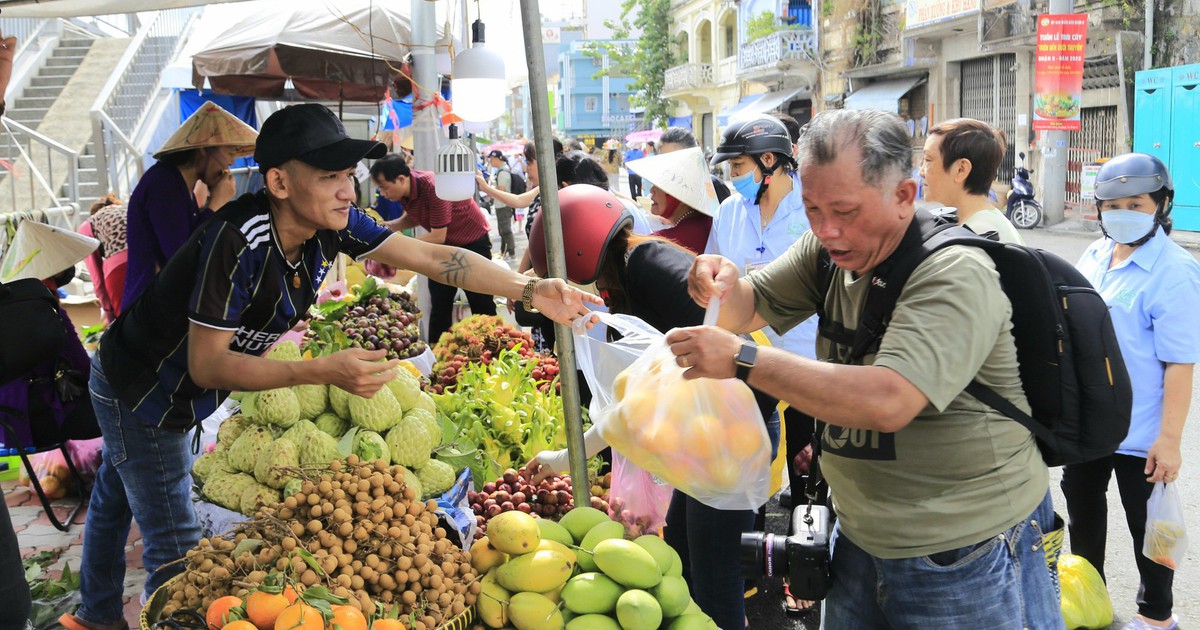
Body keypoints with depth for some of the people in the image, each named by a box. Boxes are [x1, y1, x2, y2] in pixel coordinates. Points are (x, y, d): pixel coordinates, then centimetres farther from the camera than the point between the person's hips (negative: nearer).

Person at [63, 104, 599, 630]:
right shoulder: (238, 240, -37)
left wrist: (530, 290, -28)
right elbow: (206, 366, -34)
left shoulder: (332, 223, -17)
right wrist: (324, 372, -43)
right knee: (177, 550, -4)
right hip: (139, 394, -7)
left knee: (118, 497, 28)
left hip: (179, 392, 8)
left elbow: (432, 256, -19)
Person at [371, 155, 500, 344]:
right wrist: (387, 226, -8)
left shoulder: (433, 187, -32)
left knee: (481, 305, -2)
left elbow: (438, 236, -28)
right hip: (444, 245, 8)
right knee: (439, 304, 8)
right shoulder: (404, 190, -9)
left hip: (472, 241, -7)